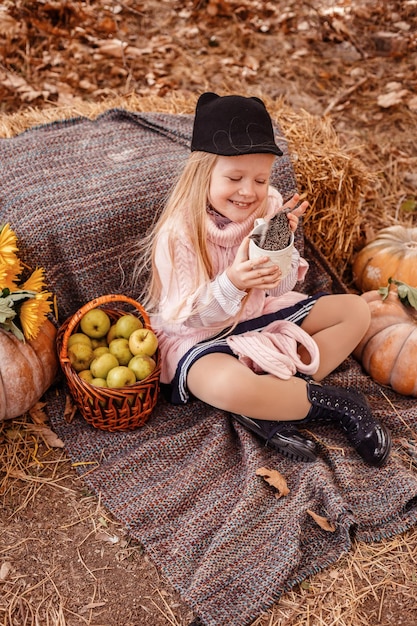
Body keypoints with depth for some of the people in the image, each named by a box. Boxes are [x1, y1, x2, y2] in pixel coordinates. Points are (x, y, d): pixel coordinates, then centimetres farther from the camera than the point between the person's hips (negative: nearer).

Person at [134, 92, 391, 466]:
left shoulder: (269, 207, -6)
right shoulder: (178, 234, -22)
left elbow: (280, 289, -5)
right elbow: (185, 318, -23)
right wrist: (230, 284, -40)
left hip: (257, 316, 7)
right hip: (199, 335, -6)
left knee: (355, 310, -1)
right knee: (226, 386, -41)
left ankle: (273, 409, -16)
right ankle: (333, 402, -15)